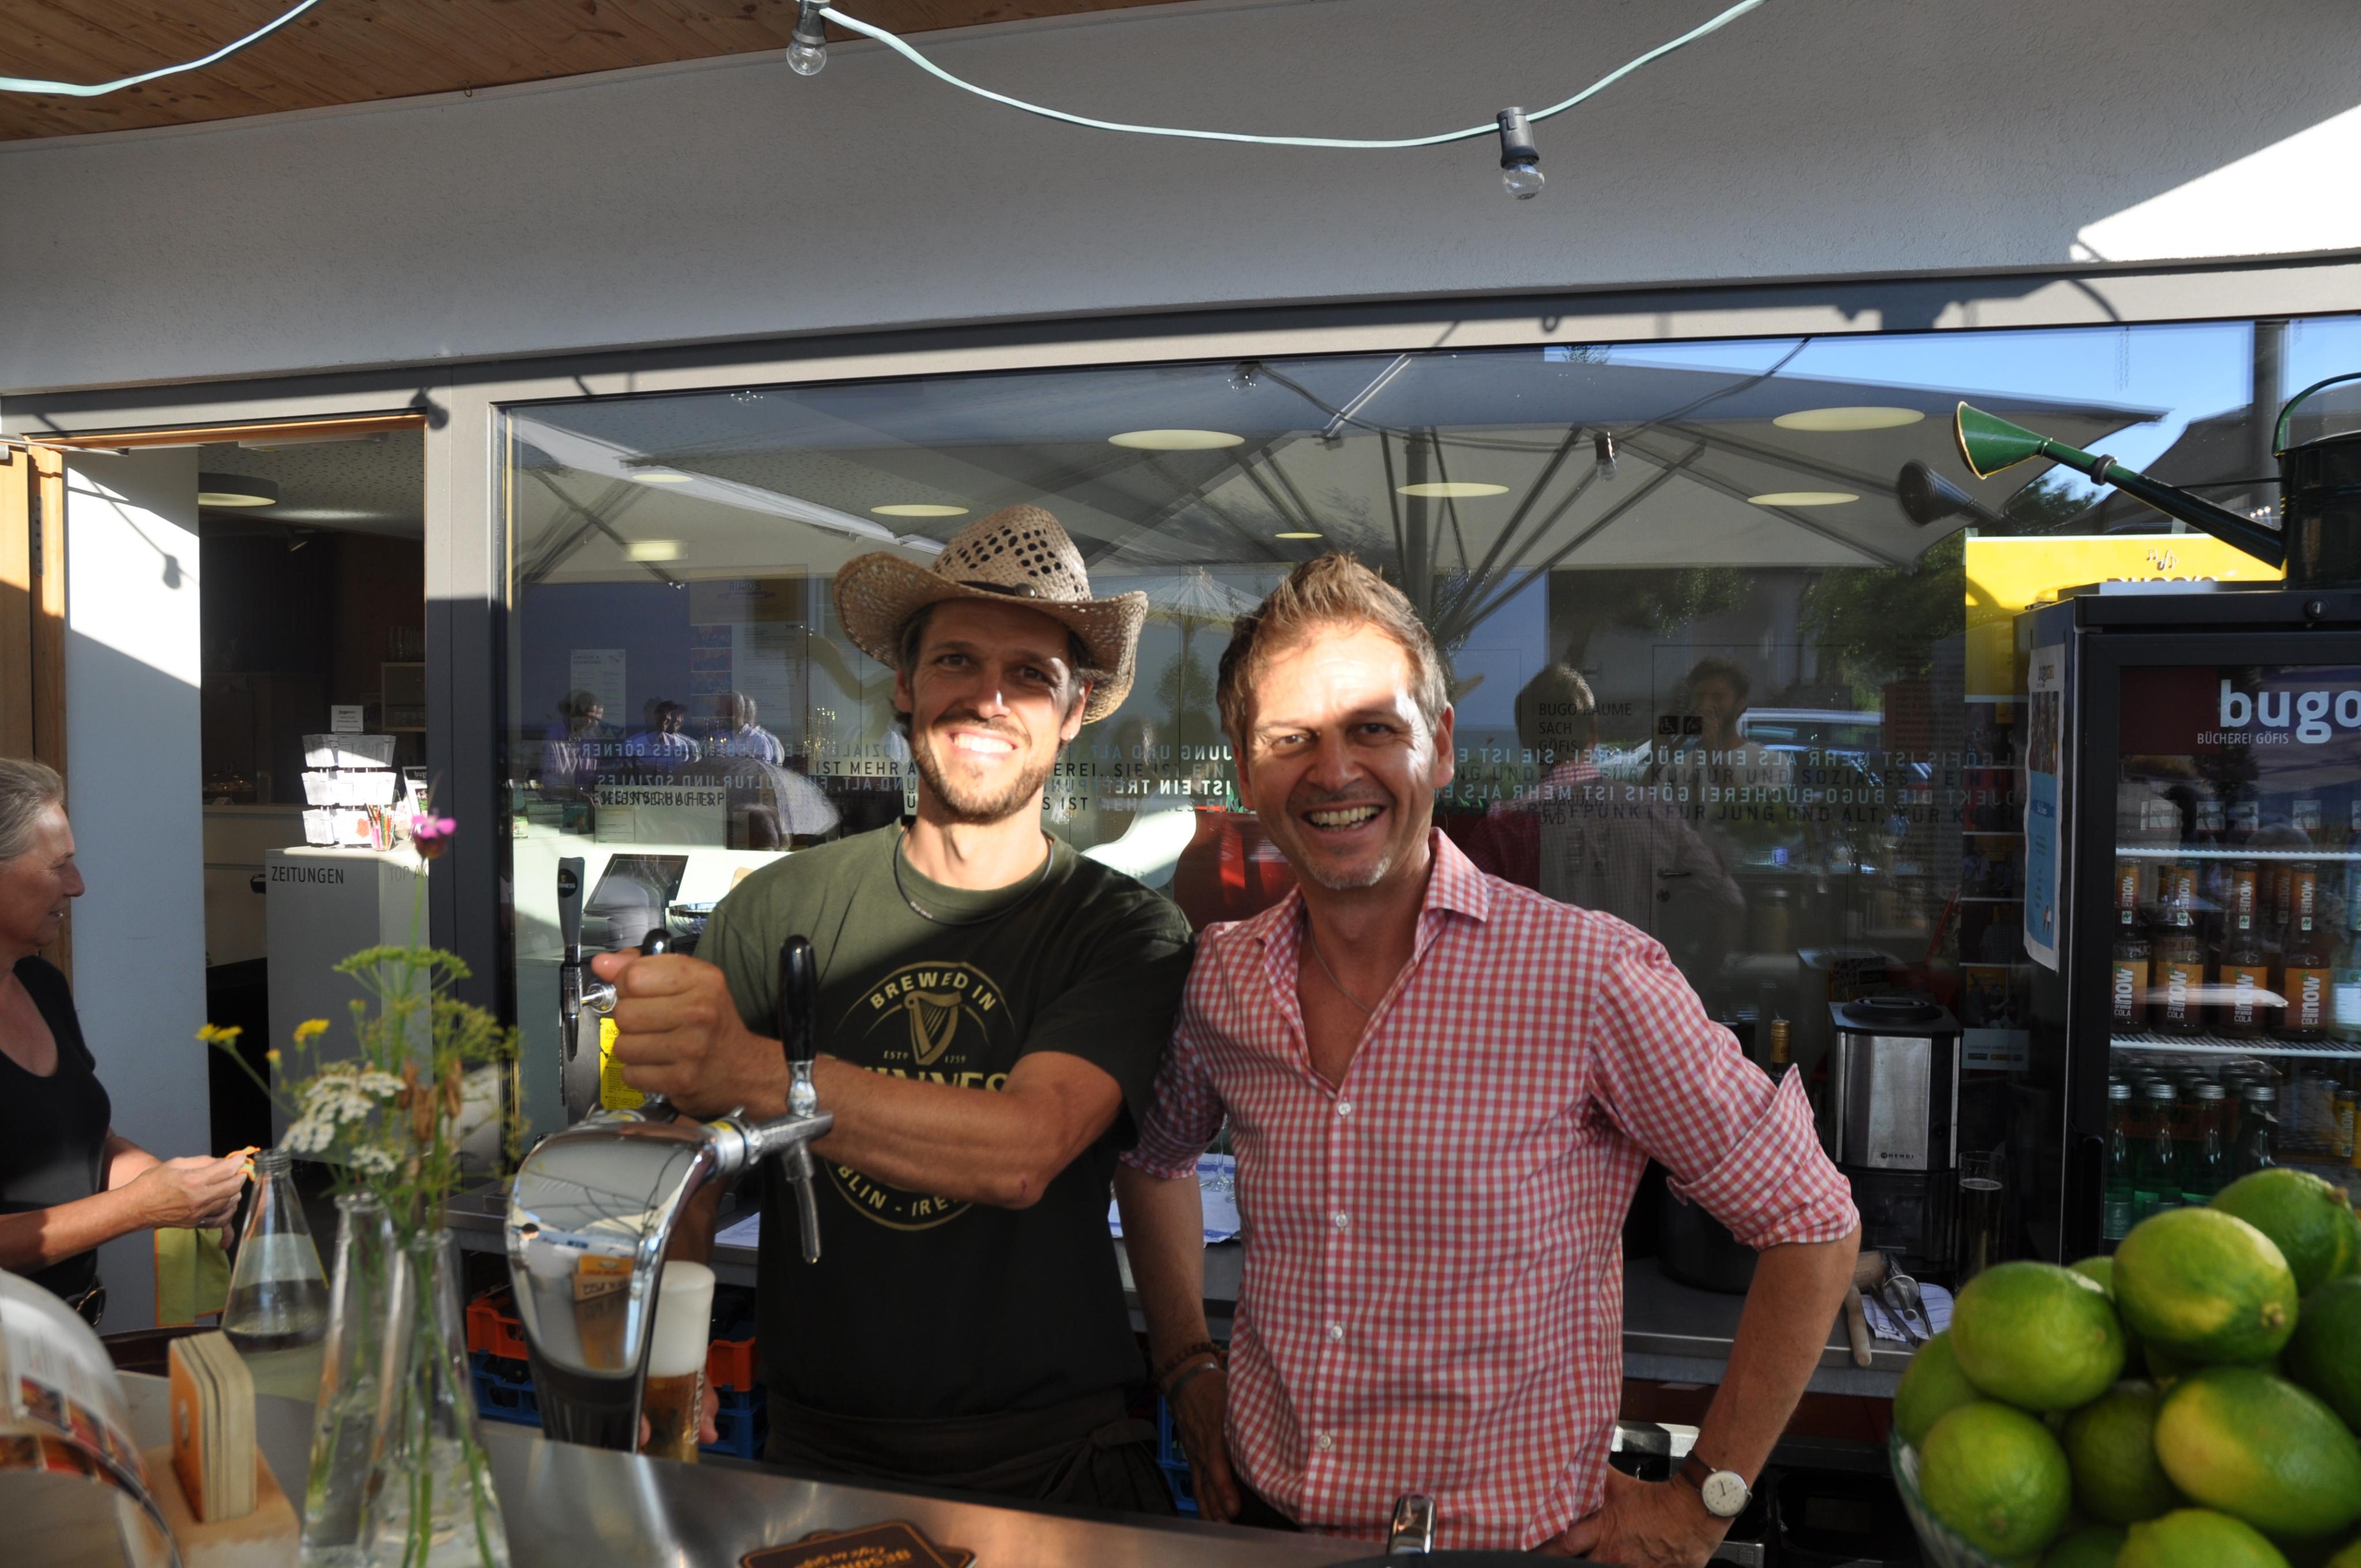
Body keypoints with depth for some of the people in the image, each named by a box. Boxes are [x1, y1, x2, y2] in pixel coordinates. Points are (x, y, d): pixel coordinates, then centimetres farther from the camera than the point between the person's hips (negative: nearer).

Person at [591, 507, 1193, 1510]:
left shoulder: (1127, 934, -6)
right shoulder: (781, 908, -1)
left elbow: (1023, 1151, -21)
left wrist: (751, 1074, -32)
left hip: (1048, 1459, -2)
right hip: (816, 1449, 3)